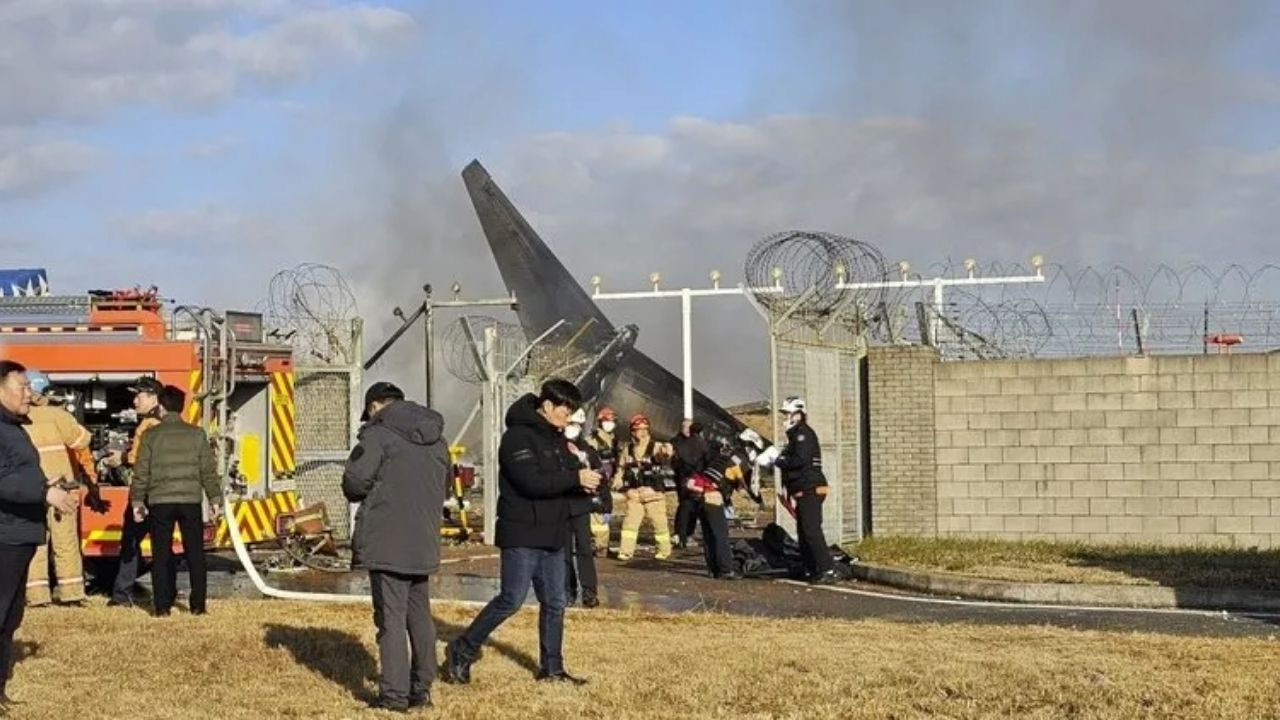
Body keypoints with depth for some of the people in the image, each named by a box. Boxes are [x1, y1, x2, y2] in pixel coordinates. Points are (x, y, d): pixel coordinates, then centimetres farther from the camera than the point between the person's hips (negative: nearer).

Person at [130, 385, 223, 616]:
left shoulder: (151, 435, 0)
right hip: (191, 501, 1)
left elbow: (141, 472, 1)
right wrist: (215, 499, 9)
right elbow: (209, 471, 3)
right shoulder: (196, 434, 4)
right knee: (195, 553, 9)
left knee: (161, 554, 6)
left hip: (160, 502, -1)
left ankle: (163, 606, 4)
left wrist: (137, 501, 7)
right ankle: (198, 604, 7)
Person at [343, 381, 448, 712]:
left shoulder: (379, 433, -11)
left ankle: (394, 693, -2)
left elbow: (355, 480, -14)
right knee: (420, 615, 15)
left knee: (391, 617, -3)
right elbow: (444, 483, 19)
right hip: (424, 543, 7)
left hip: (387, 542, -7)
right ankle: (421, 689, 19)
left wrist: (361, 494, 7)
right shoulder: (436, 438, 12)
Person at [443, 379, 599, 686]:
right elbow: (532, 482, -25)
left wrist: (584, 481, -5)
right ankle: (462, 652, 6)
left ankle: (552, 668, 18)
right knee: (511, 600, -7)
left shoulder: (555, 438, 14)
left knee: (554, 603, 10)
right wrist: (576, 479, -21)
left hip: (552, 536, 9)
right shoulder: (519, 436, -15)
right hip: (522, 536, -9)